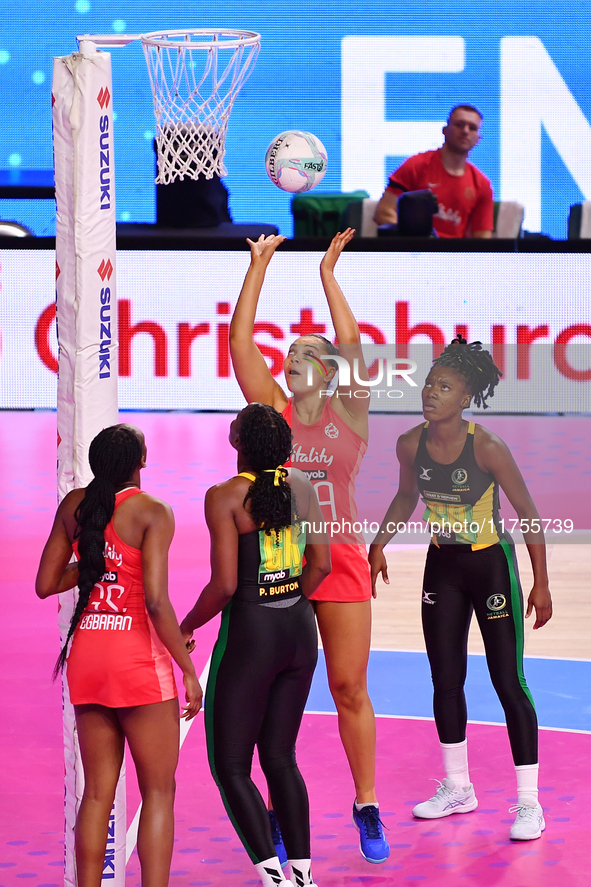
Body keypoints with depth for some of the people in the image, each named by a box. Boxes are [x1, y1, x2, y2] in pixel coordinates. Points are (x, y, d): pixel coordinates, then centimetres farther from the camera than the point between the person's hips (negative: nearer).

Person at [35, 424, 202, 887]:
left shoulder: (74, 505, 5)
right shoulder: (152, 512, -11)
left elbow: (46, 584, 9)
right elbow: (157, 602, -18)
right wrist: (189, 670, -11)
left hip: (86, 656, 5)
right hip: (139, 658, -5)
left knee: (97, 792, 11)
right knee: (158, 791, 2)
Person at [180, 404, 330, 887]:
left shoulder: (225, 497, -15)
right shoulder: (300, 485, 3)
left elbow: (224, 584, -19)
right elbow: (321, 565, 7)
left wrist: (186, 628, -4)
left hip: (249, 633, -6)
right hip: (300, 630, 6)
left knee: (230, 766, 2)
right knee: (281, 758, 17)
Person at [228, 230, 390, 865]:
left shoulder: (348, 415, 2)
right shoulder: (272, 409, 5)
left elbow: (352, 346, -10)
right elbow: (241, 341, -2)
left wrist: (328, 275, -10)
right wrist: (258, 266, -4)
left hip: (340, 562, -1)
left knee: (350, 689, 3)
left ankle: (367, 808, 13)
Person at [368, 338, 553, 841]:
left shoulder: (487, 448, -24)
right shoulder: (411, 444, -9)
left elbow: (527, 512, -16)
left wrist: (541, 584, -16)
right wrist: (379, 545, 5)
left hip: (491, 565, -6)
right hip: (442, 565, 6)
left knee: (508, 682, -5)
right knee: (445, 679, 12)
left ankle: (530, 802, 1)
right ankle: (458, 788, 27)